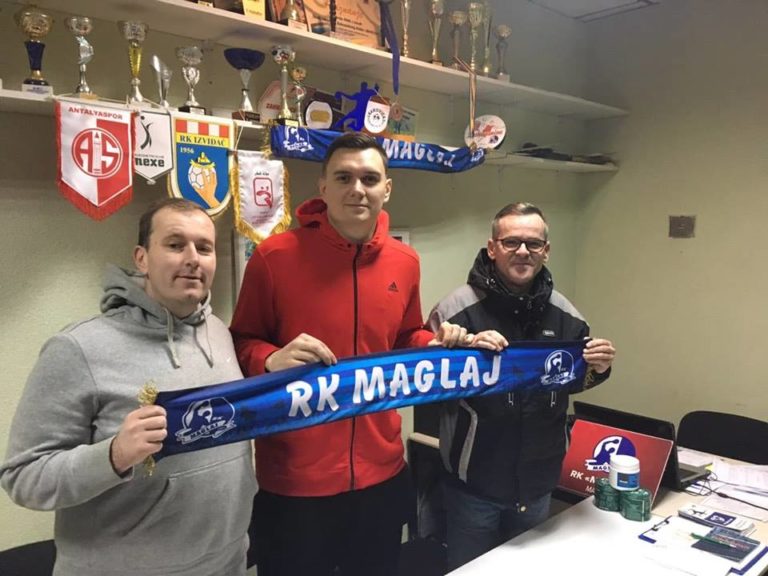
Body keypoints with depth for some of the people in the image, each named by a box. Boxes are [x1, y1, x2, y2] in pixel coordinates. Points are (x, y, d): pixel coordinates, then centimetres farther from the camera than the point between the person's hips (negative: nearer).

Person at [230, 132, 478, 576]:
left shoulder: (405, 262, 2)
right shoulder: (274, 257, -12)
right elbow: (240, 346, -4)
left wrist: (438, 344, -4)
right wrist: (271, 360, -24)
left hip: (382, 473, 4)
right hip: (293, 481, -4)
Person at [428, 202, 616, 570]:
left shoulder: (564, 314, -1)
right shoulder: (457, 308, -15)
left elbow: (573, 381, 11)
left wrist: (597, 370, -9)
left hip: (538, 481, 4)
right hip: (474, 482, -4)